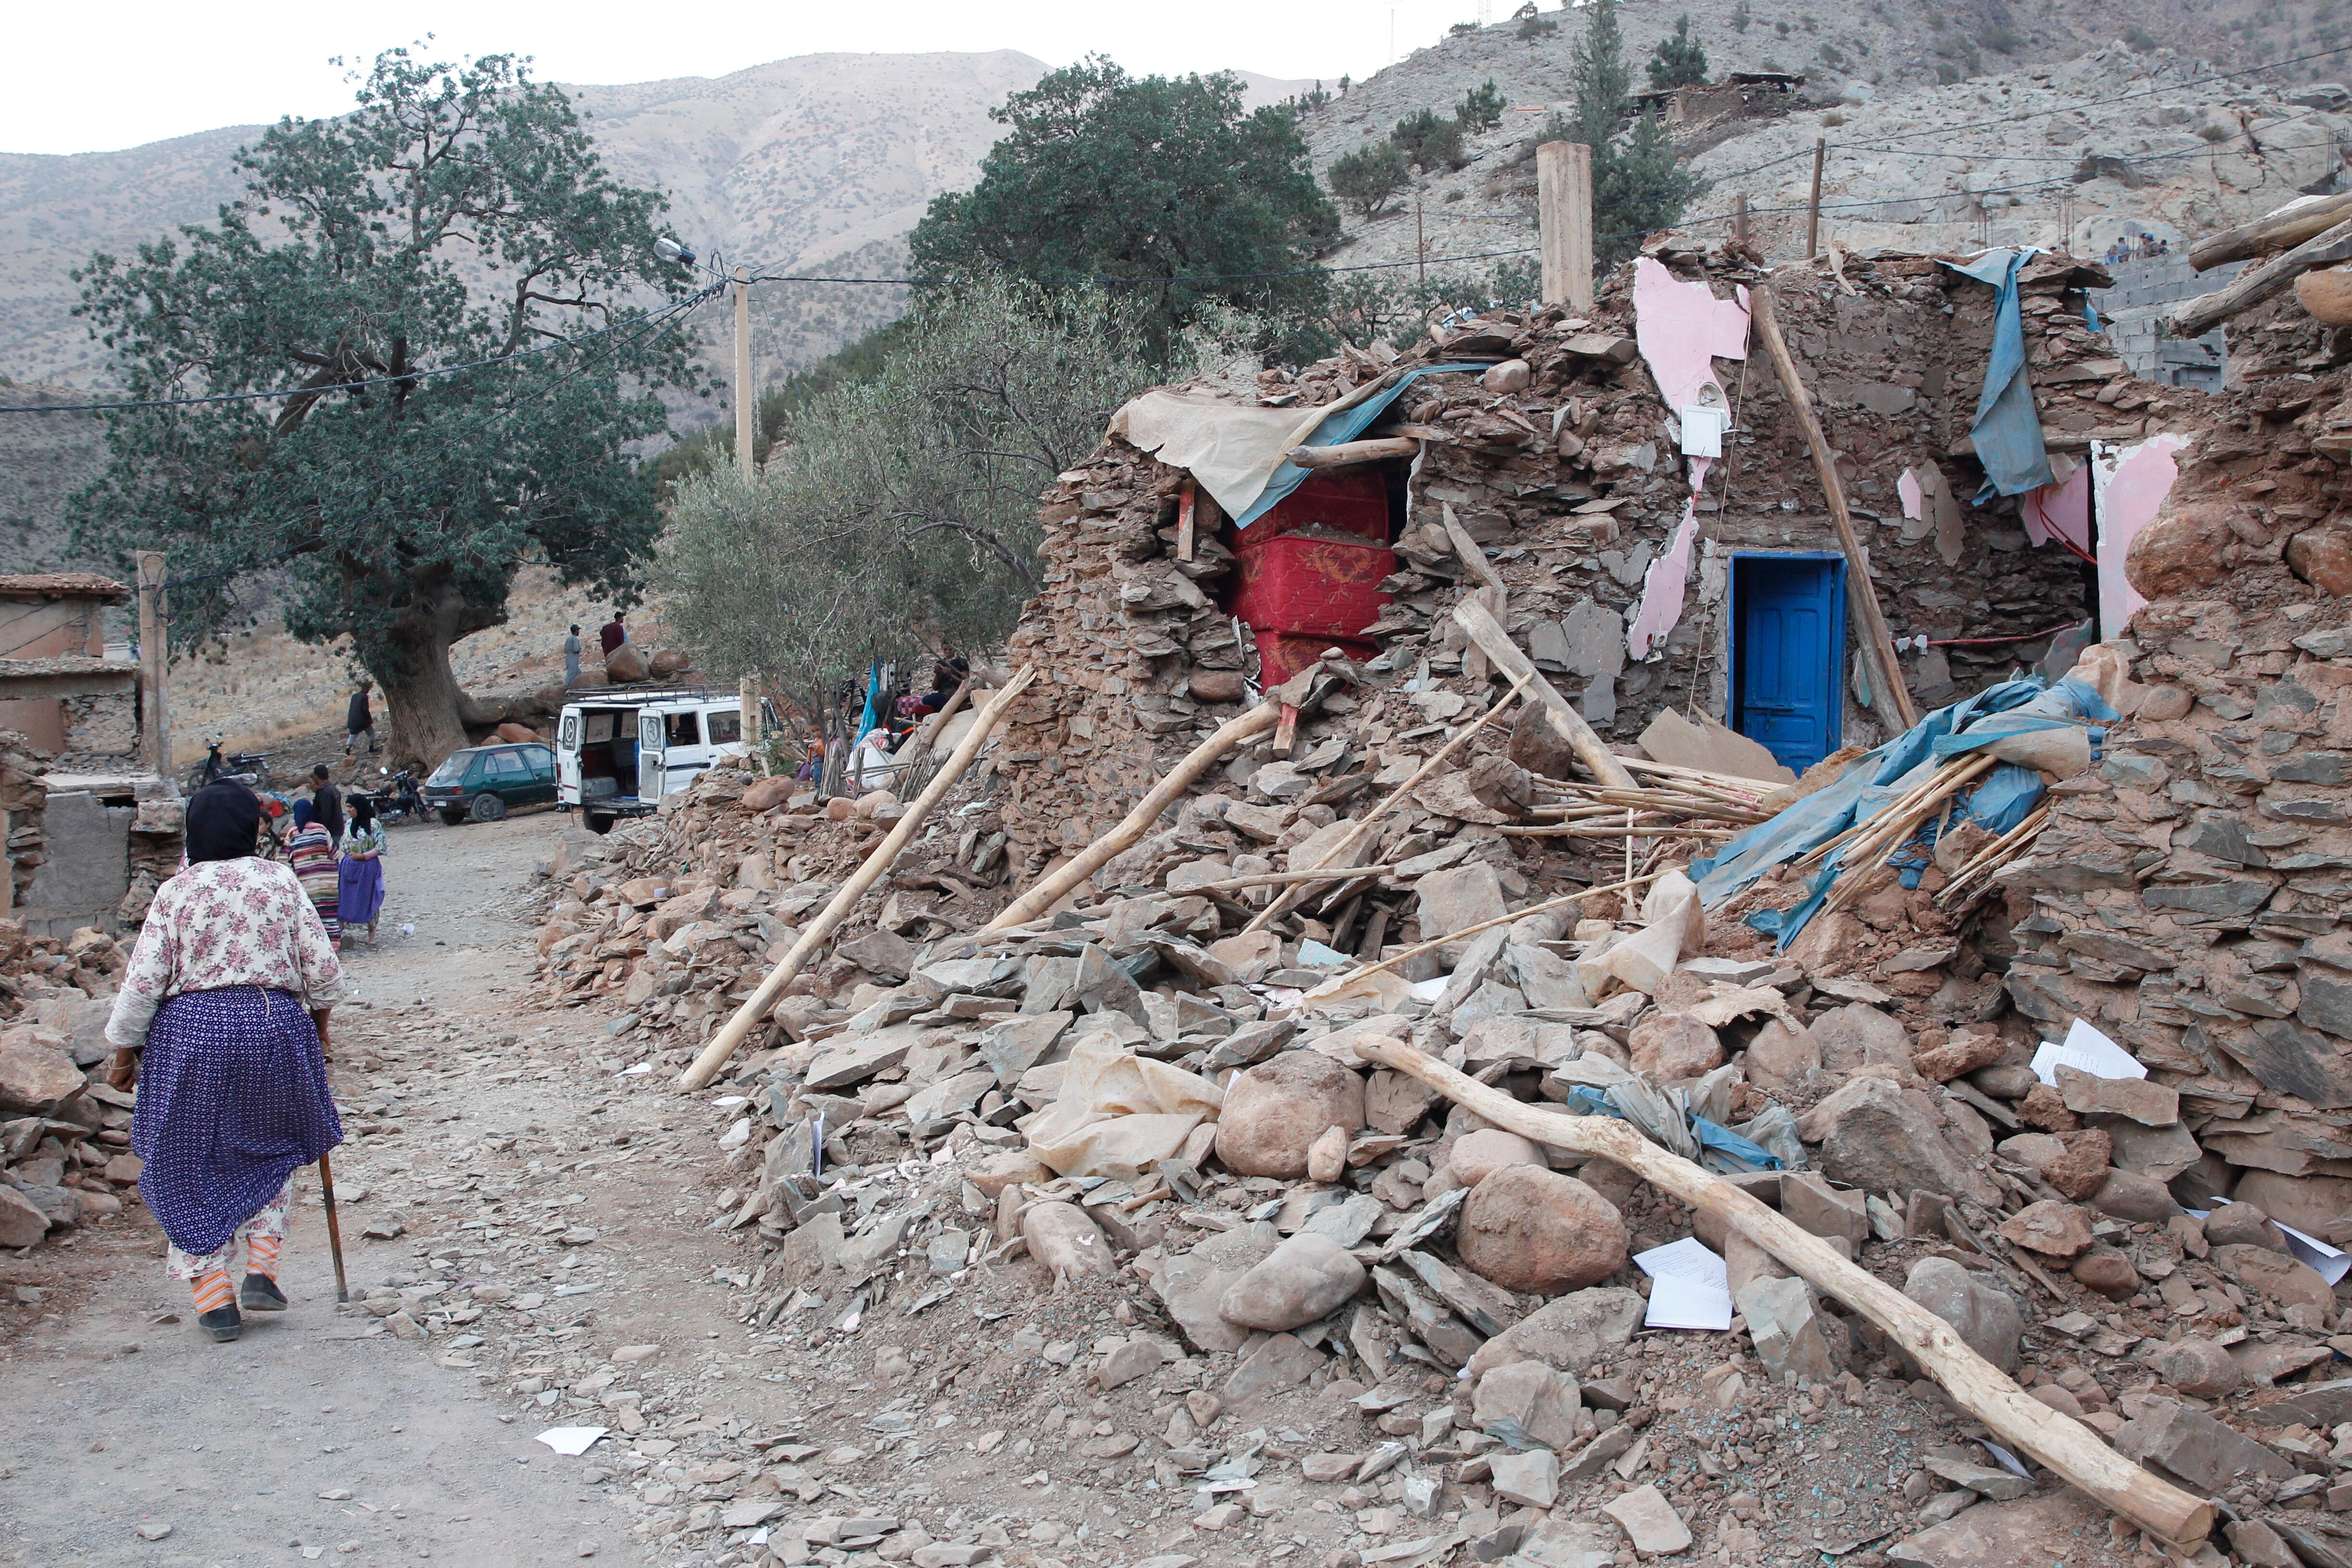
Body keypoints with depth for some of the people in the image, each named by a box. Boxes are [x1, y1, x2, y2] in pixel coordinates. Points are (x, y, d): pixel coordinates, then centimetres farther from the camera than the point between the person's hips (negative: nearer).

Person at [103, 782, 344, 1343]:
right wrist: (319, 1020, 19)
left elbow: (143, 981, -4)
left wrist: (125, 1050, 7)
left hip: (191, 1030, -1)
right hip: (274, 1024, 2)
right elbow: (321, 966, 1)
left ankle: (215, 1296, 7)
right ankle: (261, 1270, 9)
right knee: (270, 1151, 21)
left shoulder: (177, 892, -3)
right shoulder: (281, 882, 1)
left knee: (190, 1166, 10)